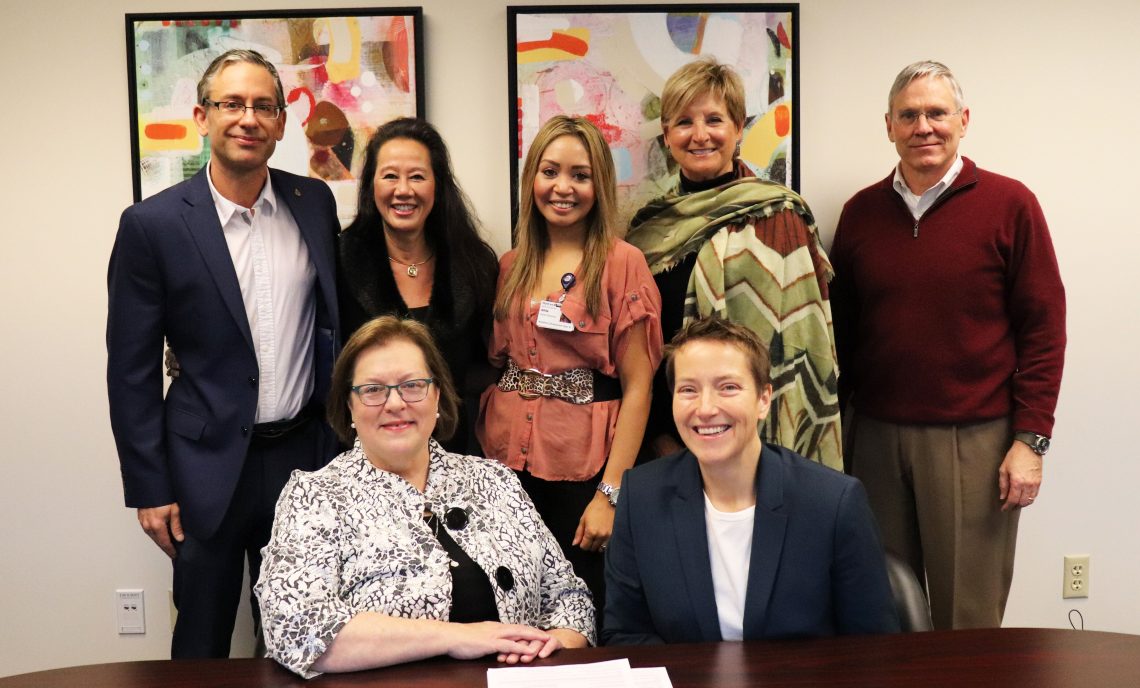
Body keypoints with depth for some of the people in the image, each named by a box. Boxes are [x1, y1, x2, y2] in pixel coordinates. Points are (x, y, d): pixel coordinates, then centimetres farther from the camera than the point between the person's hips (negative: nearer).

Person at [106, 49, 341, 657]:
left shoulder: (315, 203, 2)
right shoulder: (153, 224, -9)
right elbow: (131, 370, -6)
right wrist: (148, 488, -6)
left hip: (306, 454, 3)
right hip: (209, 467, -3)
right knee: (201, 650, 13)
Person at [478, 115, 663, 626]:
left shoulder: (621, 263, -6)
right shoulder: (510, 267, 9)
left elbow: (637, 387, -9)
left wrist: (611, 493, -14)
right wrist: (481, 458, 5)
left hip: (582, 467, -4)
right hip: (506, 463, 4)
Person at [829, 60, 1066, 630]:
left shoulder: (1009, 205, -2)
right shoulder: (861, 212, 8)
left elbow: (1043, 328, -3)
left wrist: (1030, 439, -7)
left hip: (974, 441, -3)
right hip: (876, 437, 3)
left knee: (967, 614, 5)